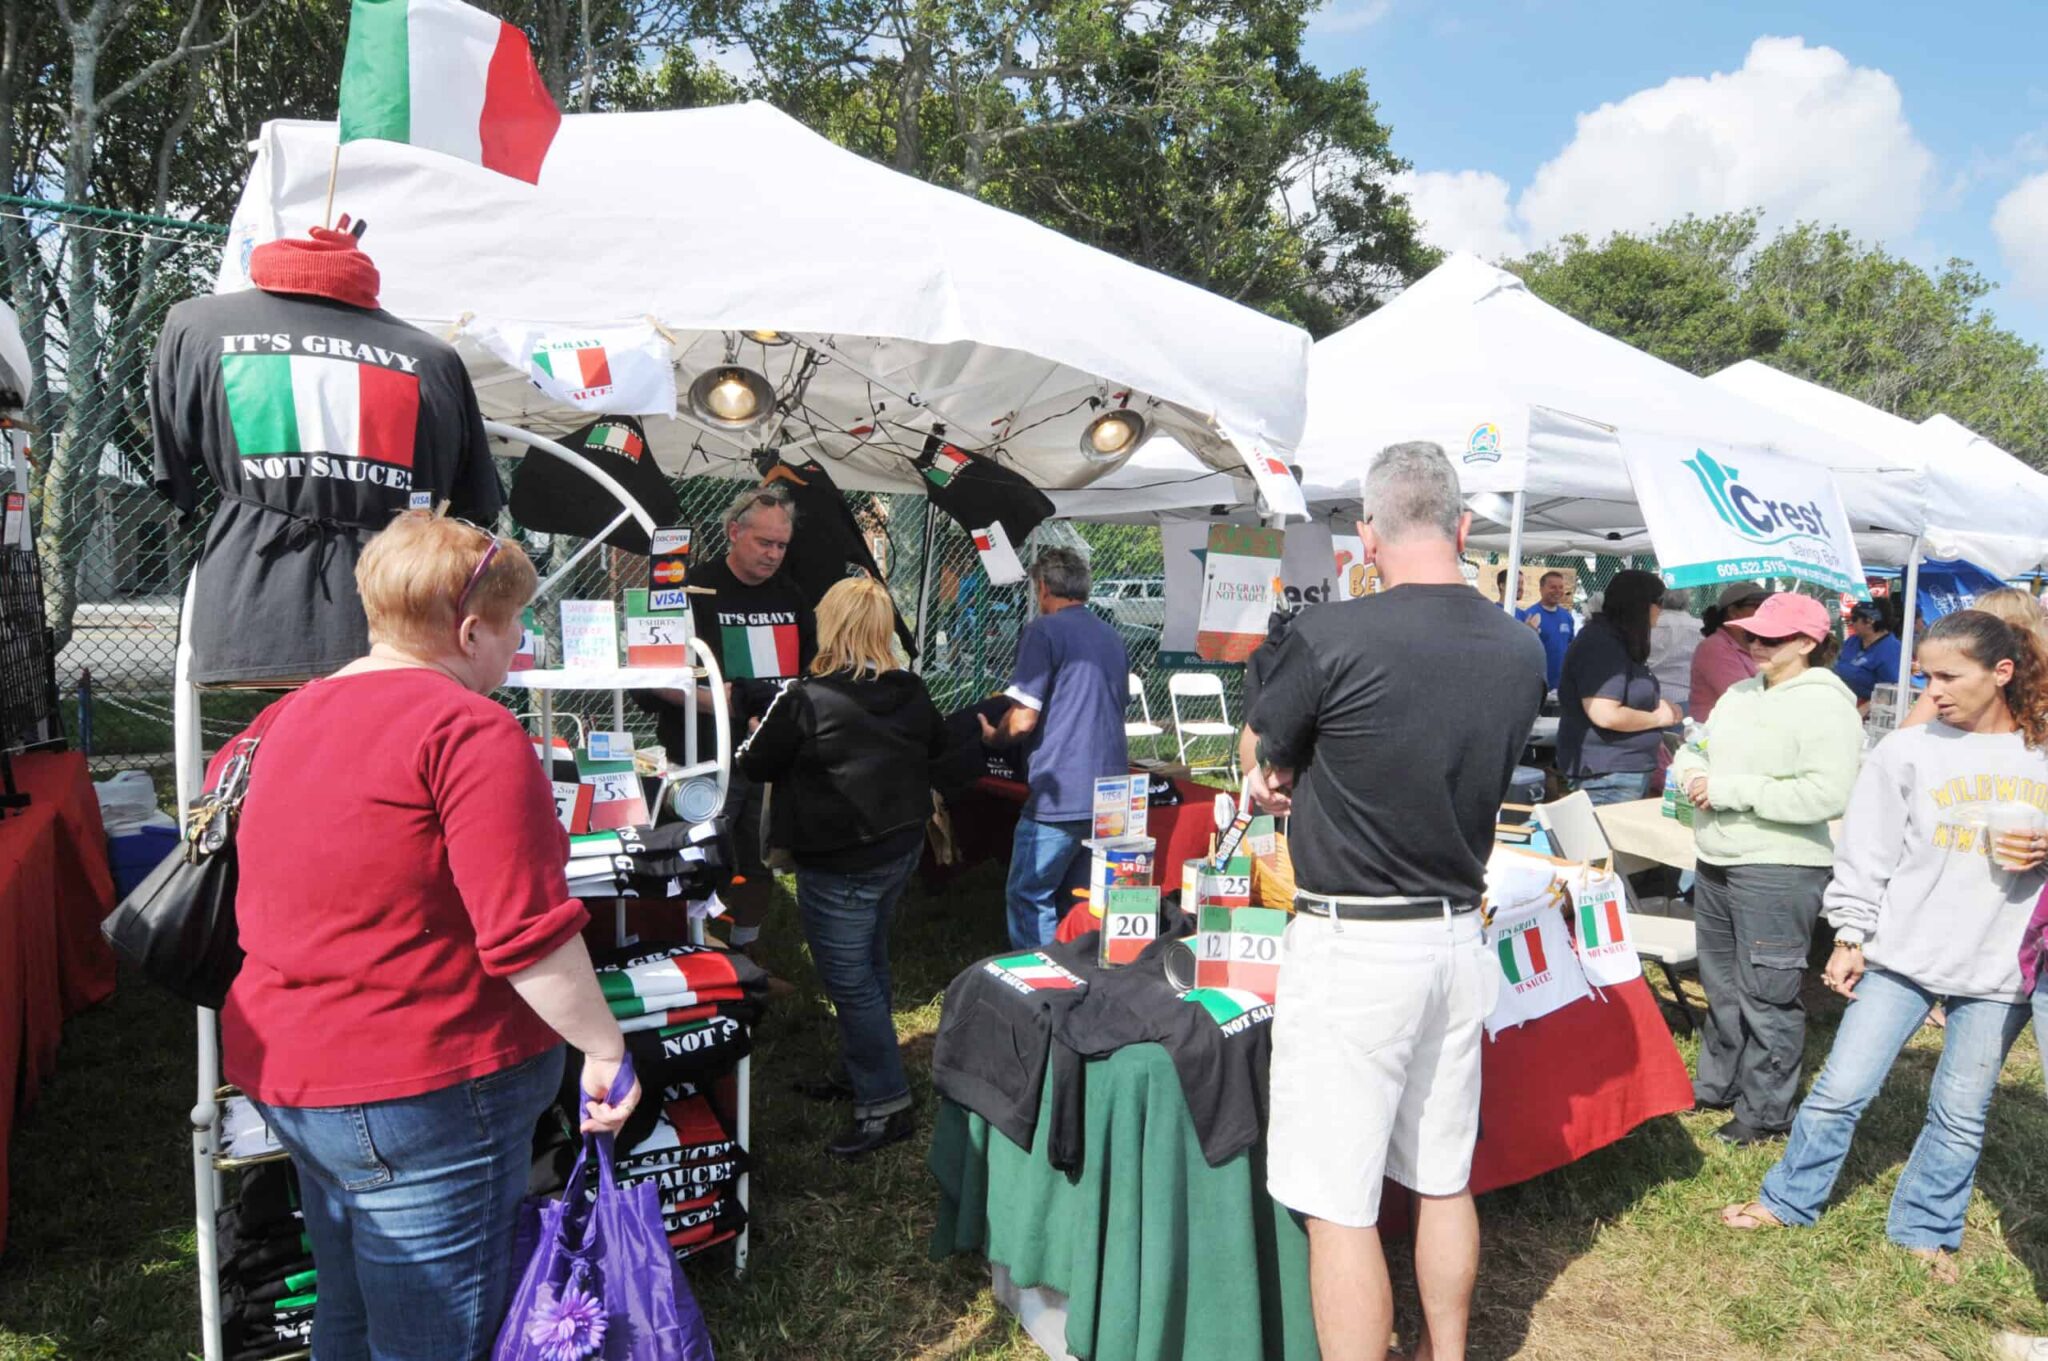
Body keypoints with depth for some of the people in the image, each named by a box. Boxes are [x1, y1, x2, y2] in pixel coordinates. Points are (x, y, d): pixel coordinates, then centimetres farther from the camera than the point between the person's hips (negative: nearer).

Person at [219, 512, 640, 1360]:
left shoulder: (290, 718, 8)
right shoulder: (470, 729, -19)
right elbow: (528, 933, -23)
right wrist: (605, 1047, -14)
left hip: (282, 1073, 9)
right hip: (421, 1091, -9)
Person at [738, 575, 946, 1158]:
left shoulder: (806, 700, -22)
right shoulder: (911, 692, -3)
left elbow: (756, 765, -8)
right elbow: (935, 744, 17)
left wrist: (758, 736, 12)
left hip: (839, 866, -7)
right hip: (900, 847, 7)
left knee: (849, 980, 4)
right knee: (869, 964, 22)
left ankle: (884, 1104, 10)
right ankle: (857, 1072, 38)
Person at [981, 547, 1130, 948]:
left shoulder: (1043, 631, -7)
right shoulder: (1113, 638, 15)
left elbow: (1023, 720, -12)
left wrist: (993, 737, 8)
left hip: (1060, 795, -7)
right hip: (1112, 794, 8)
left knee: (1029, 898, 3)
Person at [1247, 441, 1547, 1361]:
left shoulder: (1331, 637, -18)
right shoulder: (1522, 652, 0)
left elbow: (1271, 755, -2)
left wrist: (1284, 780, 22)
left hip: (1350, 946, -7)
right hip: (1458, 938, 7)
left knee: (1340, 1207, 4)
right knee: (1443, 1182, 22)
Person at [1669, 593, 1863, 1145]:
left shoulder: (1824, 705, -14)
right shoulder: (1741, 694, 12)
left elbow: (1827, 794, -24)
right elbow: (1698, 747, 22)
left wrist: (1729, 789, -22)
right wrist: (1691, 770, -3)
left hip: (1778, 871, -8)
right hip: (1717, 862, 8)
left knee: (1765, 994, 1)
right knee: (1721, 983, 20)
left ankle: (1766, 1111, 16)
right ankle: (1718, 1084, 36)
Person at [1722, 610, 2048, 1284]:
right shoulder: (1907, 751, -2)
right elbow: (1866, 852, 0)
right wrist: (1850, 935, -2)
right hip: (1902, 953, -1)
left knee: (1961, 1114, 11)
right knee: (1842, 1088, 2)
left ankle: (1926, 1231, 30)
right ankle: (1788, 1200, 20)